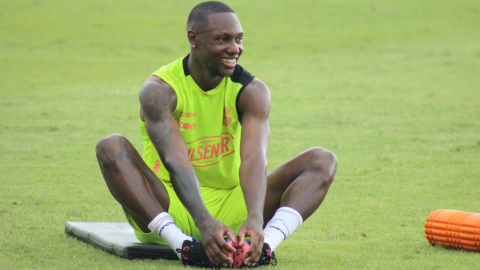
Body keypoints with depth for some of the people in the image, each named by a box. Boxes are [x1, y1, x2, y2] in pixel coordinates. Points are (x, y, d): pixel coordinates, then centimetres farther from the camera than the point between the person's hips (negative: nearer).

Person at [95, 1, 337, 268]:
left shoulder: (252, 91, -7)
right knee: (111, 148, -28)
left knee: (323, 160, -14)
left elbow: (253, 159, -25)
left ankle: (266, 242, -40)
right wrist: (204, 223, -48)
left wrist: (255, 219, -45)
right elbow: (177, 163, -30)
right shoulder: (159, 90, -14)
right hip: (170, 210, -2)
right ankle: (184, 245, -41)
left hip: (231, 210, 3)